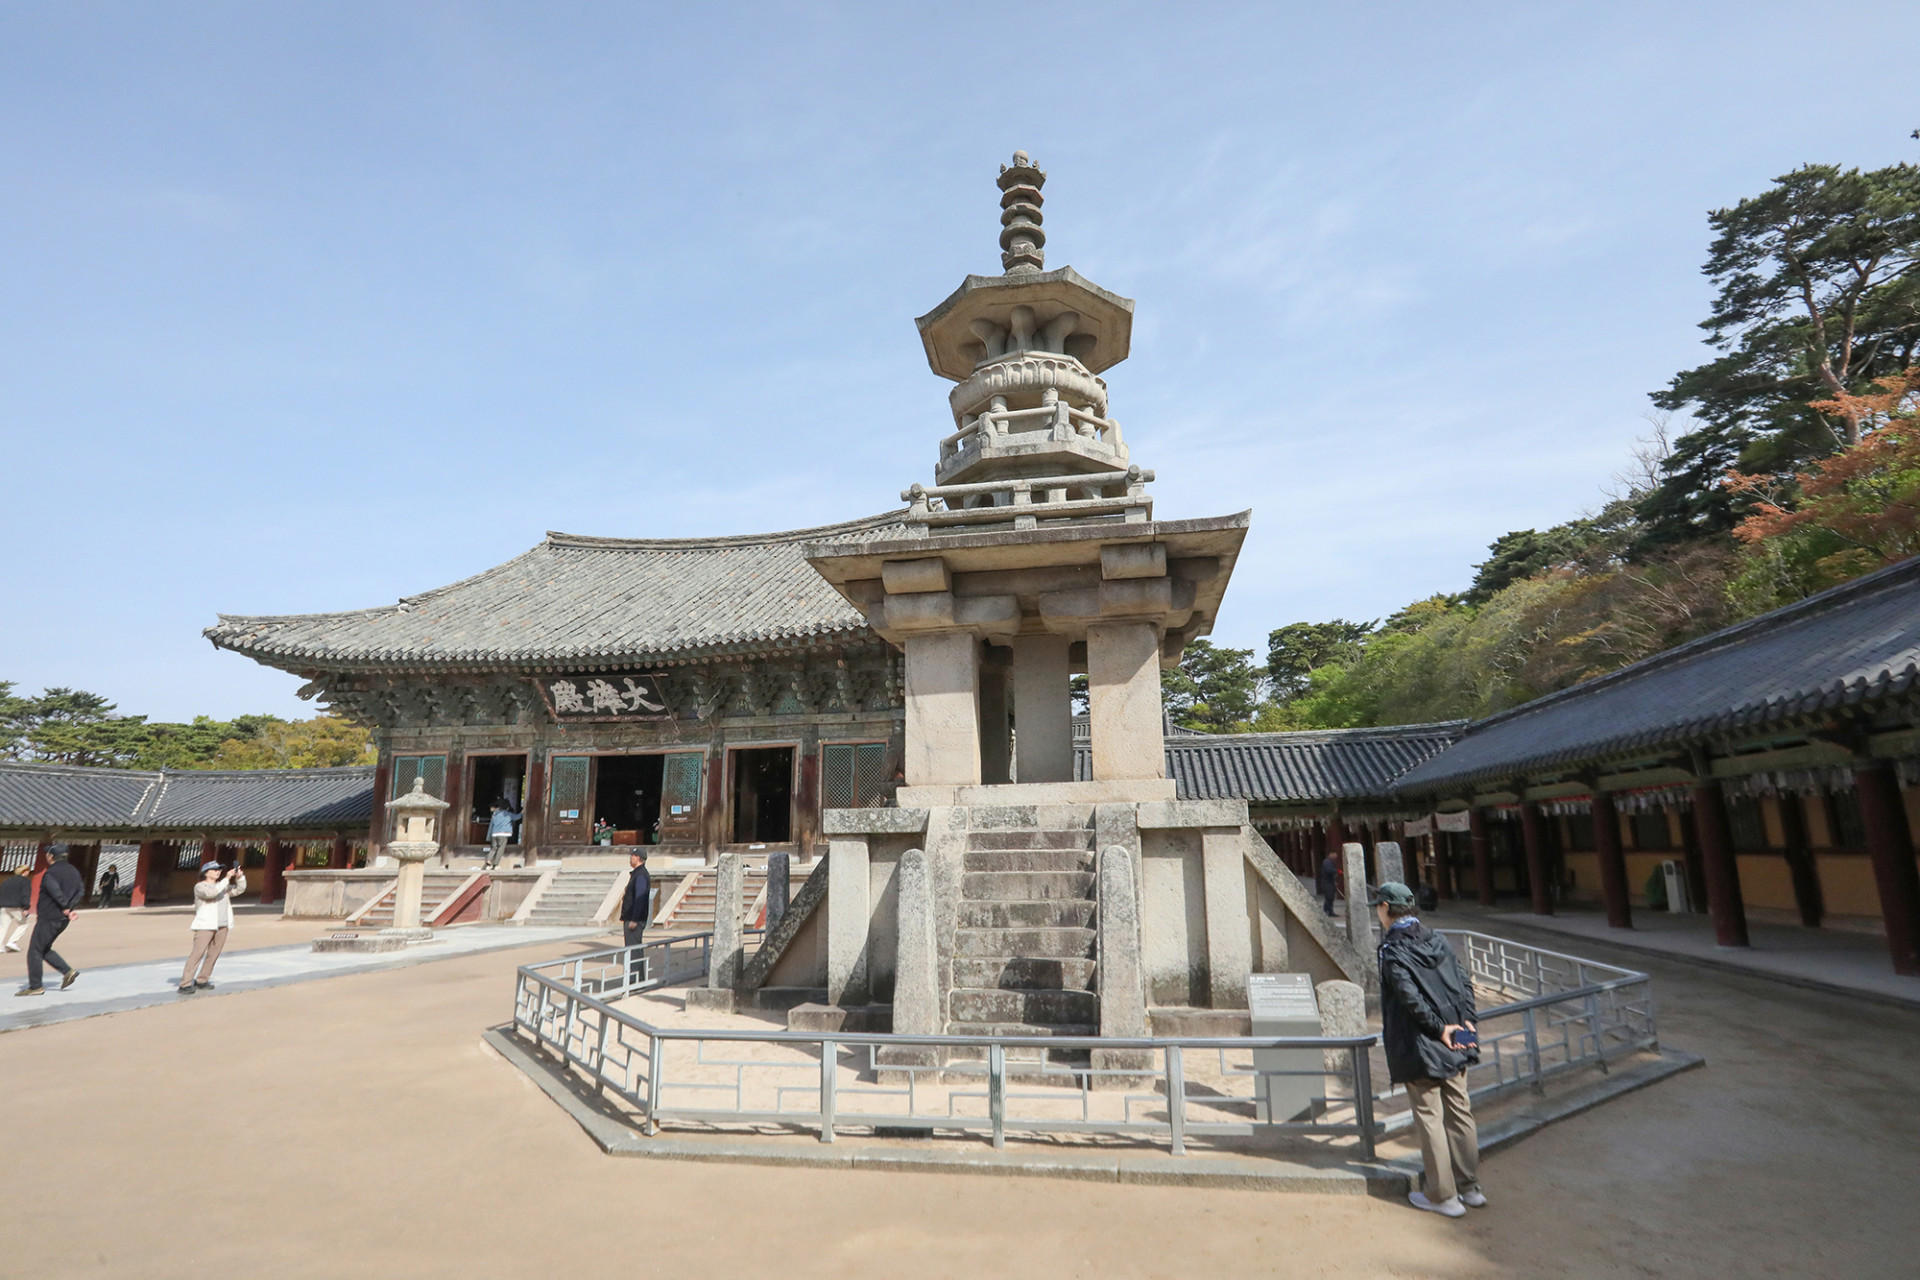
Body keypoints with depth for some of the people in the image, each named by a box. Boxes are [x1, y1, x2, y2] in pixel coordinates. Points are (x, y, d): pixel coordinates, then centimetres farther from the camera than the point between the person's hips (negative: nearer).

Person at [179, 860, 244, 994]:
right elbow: (211, 892, -20)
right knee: (197, 954, -12)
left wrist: (240, 877, 2)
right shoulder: (200, 887, 0)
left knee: (213, 955, 7)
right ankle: (185, 984, -11)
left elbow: (240, 889, 19)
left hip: (222, 926, 6)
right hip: (205, 926, -6)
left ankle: (201, 981, 15)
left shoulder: (222, 886, 20)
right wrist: (227, 879, -20)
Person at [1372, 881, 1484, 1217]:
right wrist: (1467, 1022, -1)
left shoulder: (1392, 952, -15)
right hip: (1455, 1049, 7)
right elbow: (1464, 983, 4)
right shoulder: (1438, 941, 6)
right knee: (1460, 1113, 16)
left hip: (1419, 1049, -7)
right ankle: (1470, 1187, 26)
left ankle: (1443, 1196, 13)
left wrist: (1438, 1028, -14)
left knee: (1429, 1118, 4)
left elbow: (1411, 999, -23)